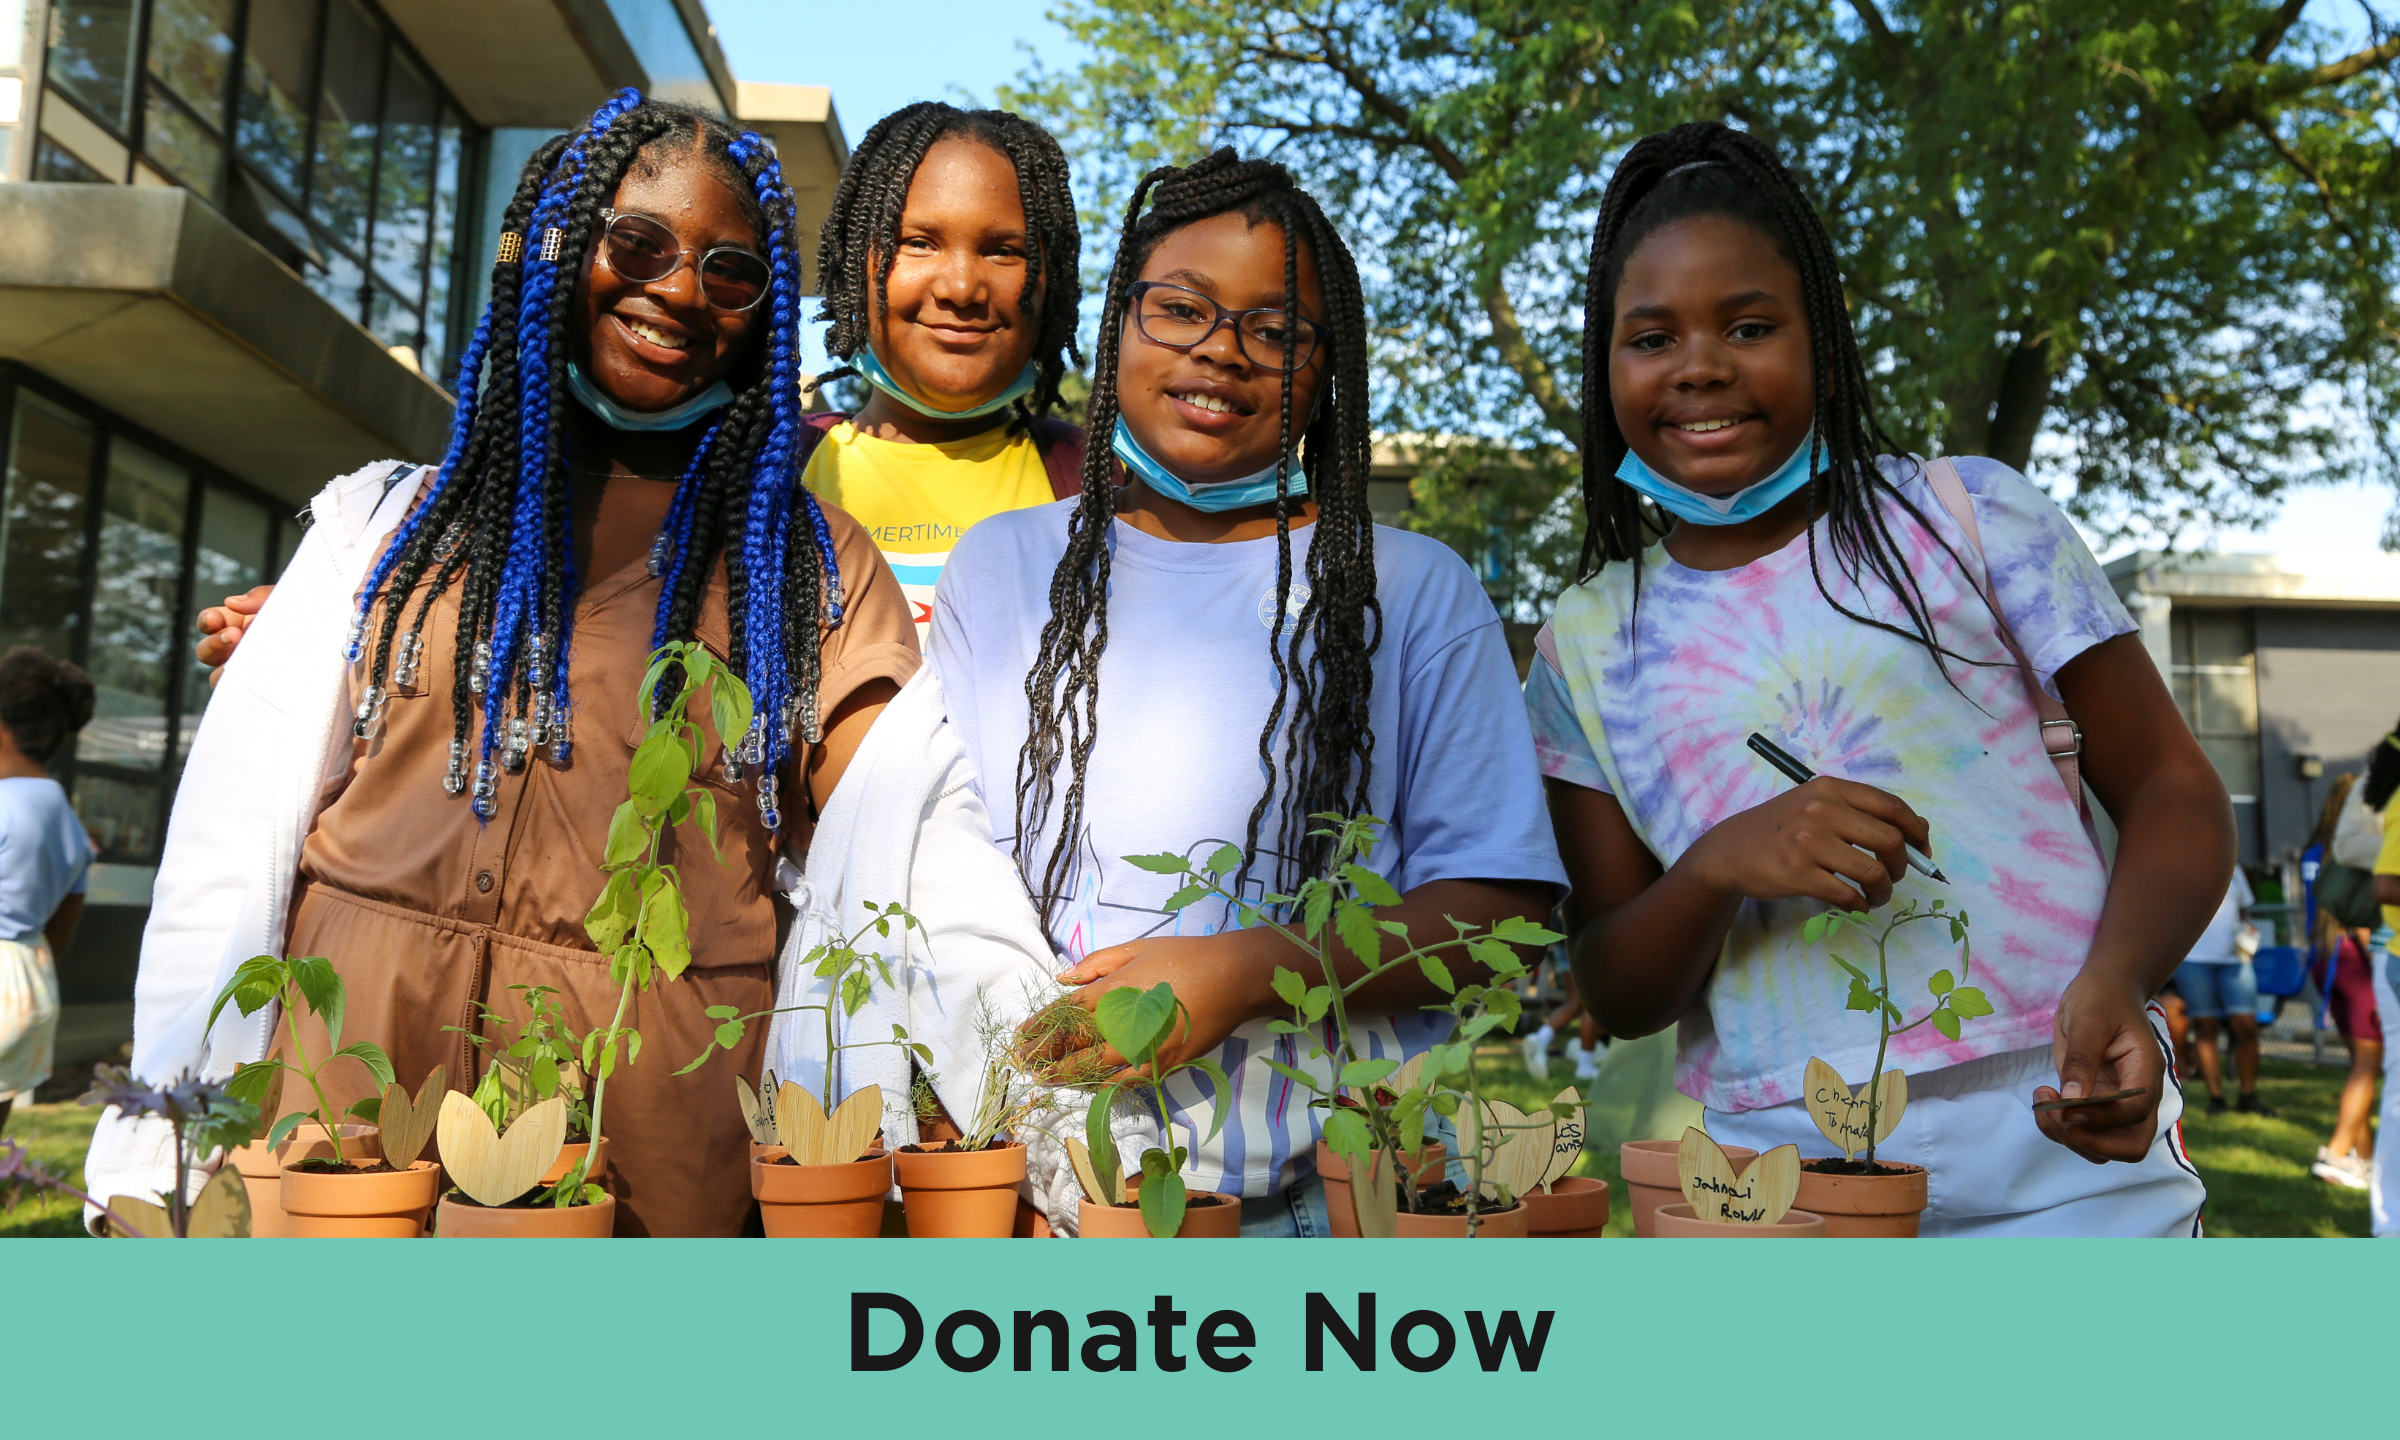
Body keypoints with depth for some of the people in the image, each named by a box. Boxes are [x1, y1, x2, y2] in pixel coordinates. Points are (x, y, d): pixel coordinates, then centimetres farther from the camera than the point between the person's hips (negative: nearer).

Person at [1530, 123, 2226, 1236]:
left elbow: (2172, 790, 3)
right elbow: (1617, 997, 5)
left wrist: (2114, 984, -17)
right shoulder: (1587, 646, 6)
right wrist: (1719, 865, -16)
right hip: (1786, 1193, 1)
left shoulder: (1969, 518, 3)